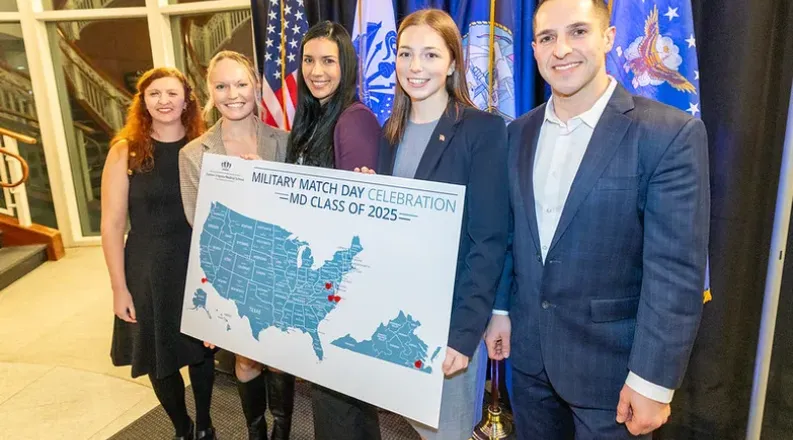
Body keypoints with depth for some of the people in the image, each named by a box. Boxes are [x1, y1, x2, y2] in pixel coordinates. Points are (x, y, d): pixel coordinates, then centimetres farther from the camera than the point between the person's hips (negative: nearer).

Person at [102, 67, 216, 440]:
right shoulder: (125, 151, -6)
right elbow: (112, 225, -6)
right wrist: (119, 287, -8)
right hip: (149, 271, -1)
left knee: (202, 350, 15)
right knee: (160, 358, 12)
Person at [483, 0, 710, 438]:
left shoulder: (671, 133, -15)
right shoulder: (520, 132, 3)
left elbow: (677, 270, -16)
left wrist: (653, 381, -16)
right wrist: (500, 310, 9)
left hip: (610, 359, -4)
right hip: (528, 351, 5)